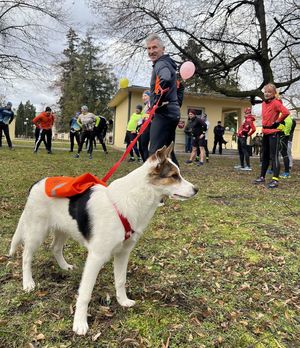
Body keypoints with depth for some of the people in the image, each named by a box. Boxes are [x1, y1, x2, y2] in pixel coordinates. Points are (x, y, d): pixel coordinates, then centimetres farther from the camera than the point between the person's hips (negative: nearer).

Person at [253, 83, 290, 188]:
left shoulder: (276, 103, -12)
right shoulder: (264, 103, 12)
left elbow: (286, 112, -24)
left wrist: (278, 122, -14)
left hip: (273, 132, -8)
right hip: (265, 132, 8)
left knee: (273, 156, -10)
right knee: (265, 156, 14)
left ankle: (275, 180, -9)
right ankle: (262, 177, 23)